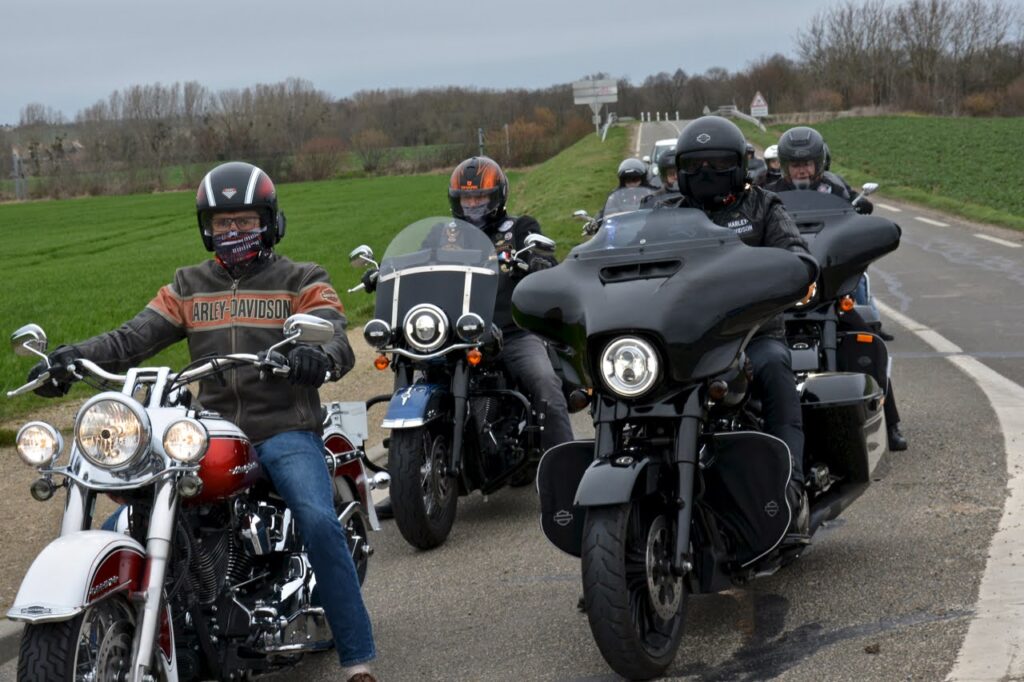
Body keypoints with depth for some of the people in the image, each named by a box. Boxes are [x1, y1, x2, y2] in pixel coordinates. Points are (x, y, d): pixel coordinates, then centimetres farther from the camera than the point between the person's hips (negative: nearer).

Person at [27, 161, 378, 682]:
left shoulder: (302, 282, 7)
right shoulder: (189, 287, 17)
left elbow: (336, 341, -10)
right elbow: (134, 337, 5)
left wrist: (318, 356, -36)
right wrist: (71, 356, -15)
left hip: (284, 430, -4)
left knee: (319, 522, -29)